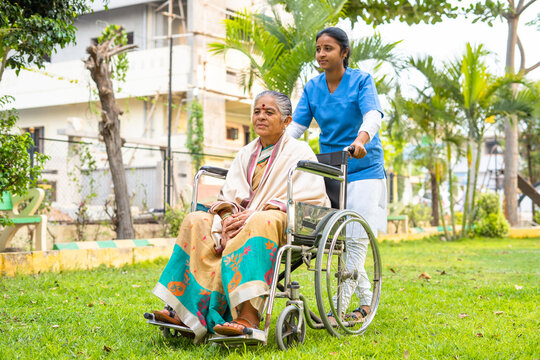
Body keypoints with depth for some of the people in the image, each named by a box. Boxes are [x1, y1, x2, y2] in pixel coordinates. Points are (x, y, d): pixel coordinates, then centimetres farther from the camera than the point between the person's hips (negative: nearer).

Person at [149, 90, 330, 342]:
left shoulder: (299, 152, 5)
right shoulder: (245, 154, 22)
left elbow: (308, 199, -9)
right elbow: (229, 196, 14)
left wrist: (254, 213, -18)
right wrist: (227, 220, -12)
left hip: (287, 226, -6)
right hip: (243, 219, 6)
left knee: (259, 224, -39)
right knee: (196, 222, -18)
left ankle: (248, 317, -50)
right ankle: (184, 311, -31)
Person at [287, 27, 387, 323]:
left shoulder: (361, 81, -7)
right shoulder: (312, 87, 6)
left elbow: (373, 116, -23)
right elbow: (296, 126, 3)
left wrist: (360, 141, -44)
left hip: (363, 169, -4)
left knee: (355, 240, -10)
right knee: (338, 239, 4)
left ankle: (338, 309, -7)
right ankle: (366, 300, 21)